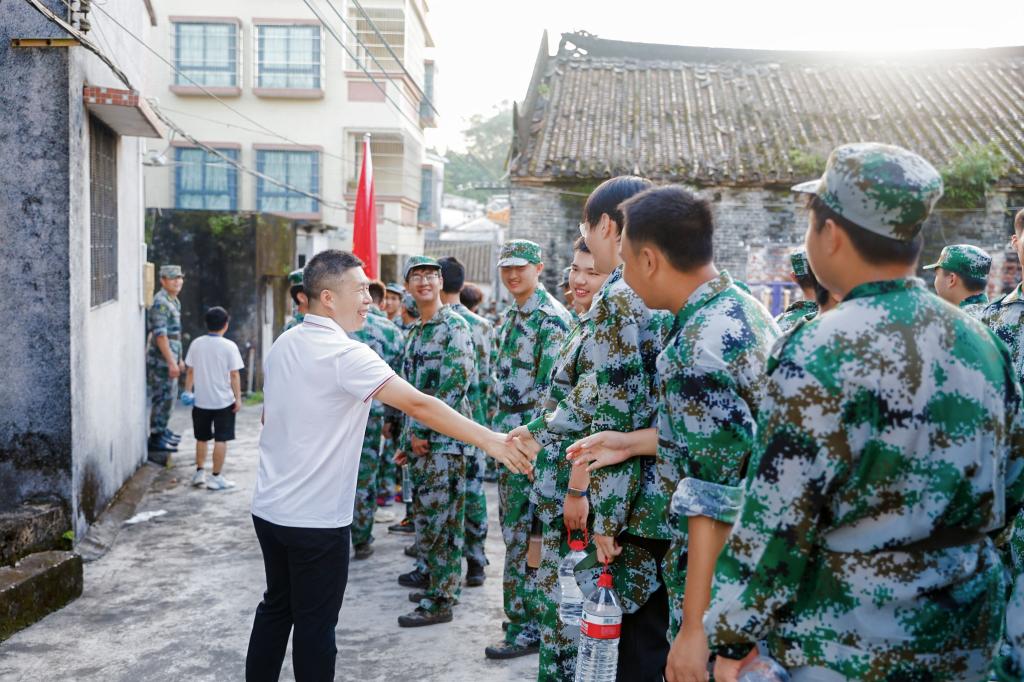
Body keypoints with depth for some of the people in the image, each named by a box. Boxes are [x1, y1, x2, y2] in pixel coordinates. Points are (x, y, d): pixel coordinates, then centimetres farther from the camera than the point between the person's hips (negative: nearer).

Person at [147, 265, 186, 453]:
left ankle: (162, 430, 32)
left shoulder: (174, 301, 15)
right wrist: (171, 362, -24)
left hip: (169, 358, 10)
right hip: (161, 359, -10)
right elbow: (160, 335, -23)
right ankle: (155, 438, 2)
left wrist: (179, 359, 22)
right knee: (163, 397, -5)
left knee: (170, 395, 18)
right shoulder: (160, 303, -17)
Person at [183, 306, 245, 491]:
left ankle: (200, 473, 23)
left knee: (202, 438, 18)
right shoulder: (229, 346, -10)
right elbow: (234, 375, -10)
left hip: (201, 400, 4)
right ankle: (216, 478, 5)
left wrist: (188, 392, 14)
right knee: (221, 439, 3)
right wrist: (238, 398, -4)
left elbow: (190, 372, 3)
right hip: (223, 401, -4)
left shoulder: (196, 344, 0)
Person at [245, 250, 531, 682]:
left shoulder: (282, 345, 5)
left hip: (269, 508, 8)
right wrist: (488, 441, -24)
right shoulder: (345, 354, -20)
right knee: (315, 624, 5)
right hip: (315, 519, -8)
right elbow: (418, 405, -26)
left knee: (276, 608, 20)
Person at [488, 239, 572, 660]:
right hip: (506, 432, 10)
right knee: (514, 525, 16)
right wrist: (496, 427, 18)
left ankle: (526, 627, 4)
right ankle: (525, 610, 28)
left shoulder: (551, 317, -13)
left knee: (522, 531, -6)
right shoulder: (511, 317, 16)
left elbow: (553, 385, -19)